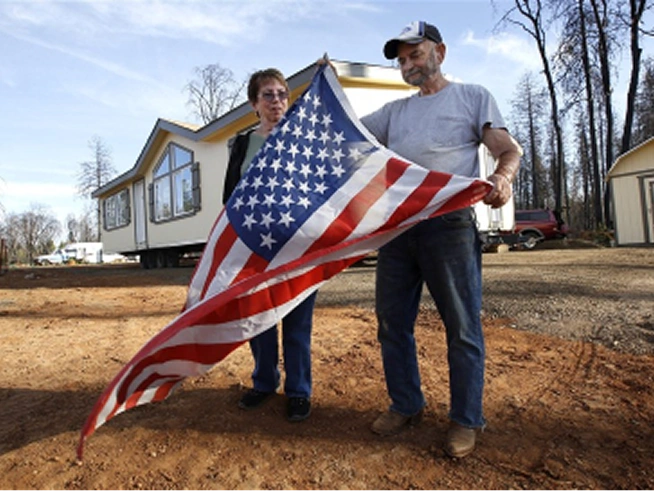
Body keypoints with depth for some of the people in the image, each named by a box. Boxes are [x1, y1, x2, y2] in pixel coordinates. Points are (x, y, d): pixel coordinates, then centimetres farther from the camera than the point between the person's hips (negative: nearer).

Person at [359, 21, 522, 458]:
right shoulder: (394, 111, 22)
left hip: (449, 225, -5)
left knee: (462, 327, 0)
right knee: (392, 322, 9)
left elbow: (509, 148, 1)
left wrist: (503, 177, -20)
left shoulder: (473, 96, 10)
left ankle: (466, 420, 18)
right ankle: (406, 406, 26)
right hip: (396, 225, 5)